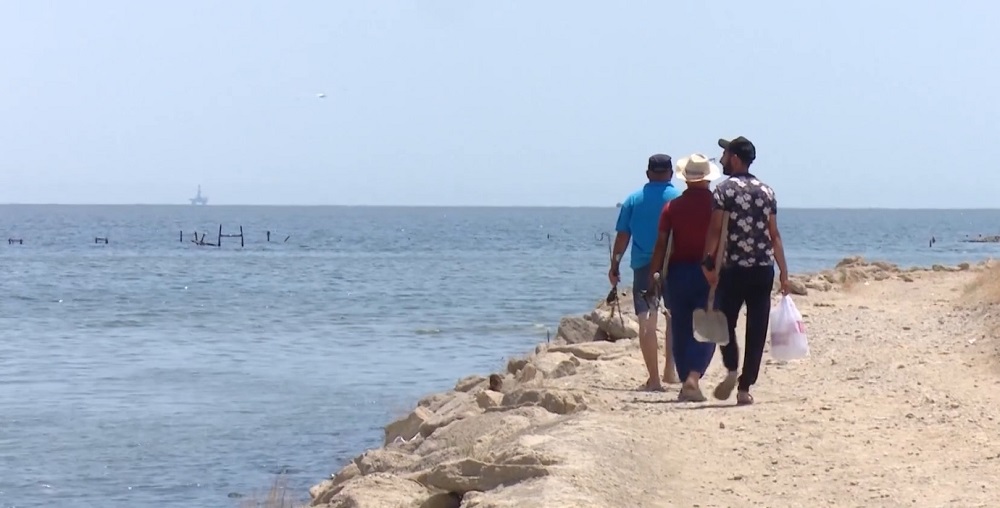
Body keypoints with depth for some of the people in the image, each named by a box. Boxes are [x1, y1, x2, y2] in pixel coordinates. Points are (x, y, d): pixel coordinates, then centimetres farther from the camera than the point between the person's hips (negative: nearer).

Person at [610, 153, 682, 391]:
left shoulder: (633, 200, 4)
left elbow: (622, 236, 4)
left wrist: (614, 266, 11)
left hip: (643, 267, 0)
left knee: (647, 323, 0)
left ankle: (654, 379, -5)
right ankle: (670, 370, 20)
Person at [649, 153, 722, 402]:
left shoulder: (673, 206, 0)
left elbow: (661, 242, -2)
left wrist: (655, 272, 3)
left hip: (678, 271, 2)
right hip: (709, 272, -2)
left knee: (681, 330, 12)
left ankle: (686, 381, 14)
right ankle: (693, 377, -20)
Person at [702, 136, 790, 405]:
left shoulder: (724, 189, -4)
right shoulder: (767, 191, 10)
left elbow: (715, 230, -11)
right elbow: (774, 235, 10)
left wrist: (708, 262, -10)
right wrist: (783, 273, 10)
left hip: (733, 268, -4)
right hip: (764, 269, 4)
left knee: (725, 322, 11)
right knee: (756, 330, 6)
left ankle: (732, 370, -10)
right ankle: (745, 387, 4)